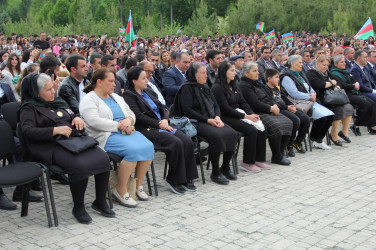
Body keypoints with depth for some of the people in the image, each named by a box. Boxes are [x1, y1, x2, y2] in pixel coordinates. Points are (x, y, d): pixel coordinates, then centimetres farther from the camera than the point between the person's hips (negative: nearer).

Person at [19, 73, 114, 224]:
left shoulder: (58, 102, 24)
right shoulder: (29, 109, 4)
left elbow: (72, 114, 35)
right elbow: (28, 131, -12)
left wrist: (76, 118, 9)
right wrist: (56, 130, -18)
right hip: (53, 147, -7)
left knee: (103, 159, -19)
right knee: (80, 165, -34)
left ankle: (100, 201, -2)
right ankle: (78, 208, -13)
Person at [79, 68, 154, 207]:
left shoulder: (116, 97, 22)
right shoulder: (89, 100, -2)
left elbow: (130, 113, 21)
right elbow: (94, 122, -18)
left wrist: (128, 120, -4)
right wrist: (119, 125, -16)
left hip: (126, 132, 7)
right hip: (106, 137, -7)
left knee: (148, 147, -21)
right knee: (133, 150, -32)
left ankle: (138, 185, -5)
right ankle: (121, 191, -18)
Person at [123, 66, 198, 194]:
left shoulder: (149, 92, 22)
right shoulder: (129, 95, -3)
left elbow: (162, 108, 20)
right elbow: (138, 116, -13)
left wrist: (165, 120, -2)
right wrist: (159, 124, -14)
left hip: (162, 125, 8)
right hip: (147, 130, -8)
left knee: (188, 142, -15)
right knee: (176, 143, -28)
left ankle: (186, 178, -8)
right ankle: (173, 180, -14)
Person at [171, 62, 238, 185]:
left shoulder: (205, 88, 20)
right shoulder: (187, 88, -5)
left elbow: (216, 105, 20)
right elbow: (187, 111, -14)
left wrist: (217, 117, -4)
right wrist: (208, 120, -16)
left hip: (212, 120, 8)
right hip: (196, 122, -7)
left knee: (232, 133, -17)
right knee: (216, 135, -33)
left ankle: (225, 168, -3)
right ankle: (215, 173, -21)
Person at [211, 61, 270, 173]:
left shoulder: (233, 85, 17)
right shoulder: (217, 88, -10)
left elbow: (243, 102, 16)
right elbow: (225, 109, -16)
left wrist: (251, 114, -2)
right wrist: (245, 116, -17)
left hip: (238, 114, 8)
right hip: (226, 118, -8)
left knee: (262, 128, -12)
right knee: (251, 130, -26)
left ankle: (259, 159, -4)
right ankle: (247, 163, -15)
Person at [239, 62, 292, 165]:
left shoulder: (256, 84, 22)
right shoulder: (244, 86, -9)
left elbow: (266, 98, 22)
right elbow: (255, 104, -18)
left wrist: (274, 105, 1)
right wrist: (271, 109, -12)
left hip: (268, 111, 10)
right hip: (257, 114, -10)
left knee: (288, 122, -8)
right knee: (276, 126, -30)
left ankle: (281, 153, -3)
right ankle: (277, 157, -16)